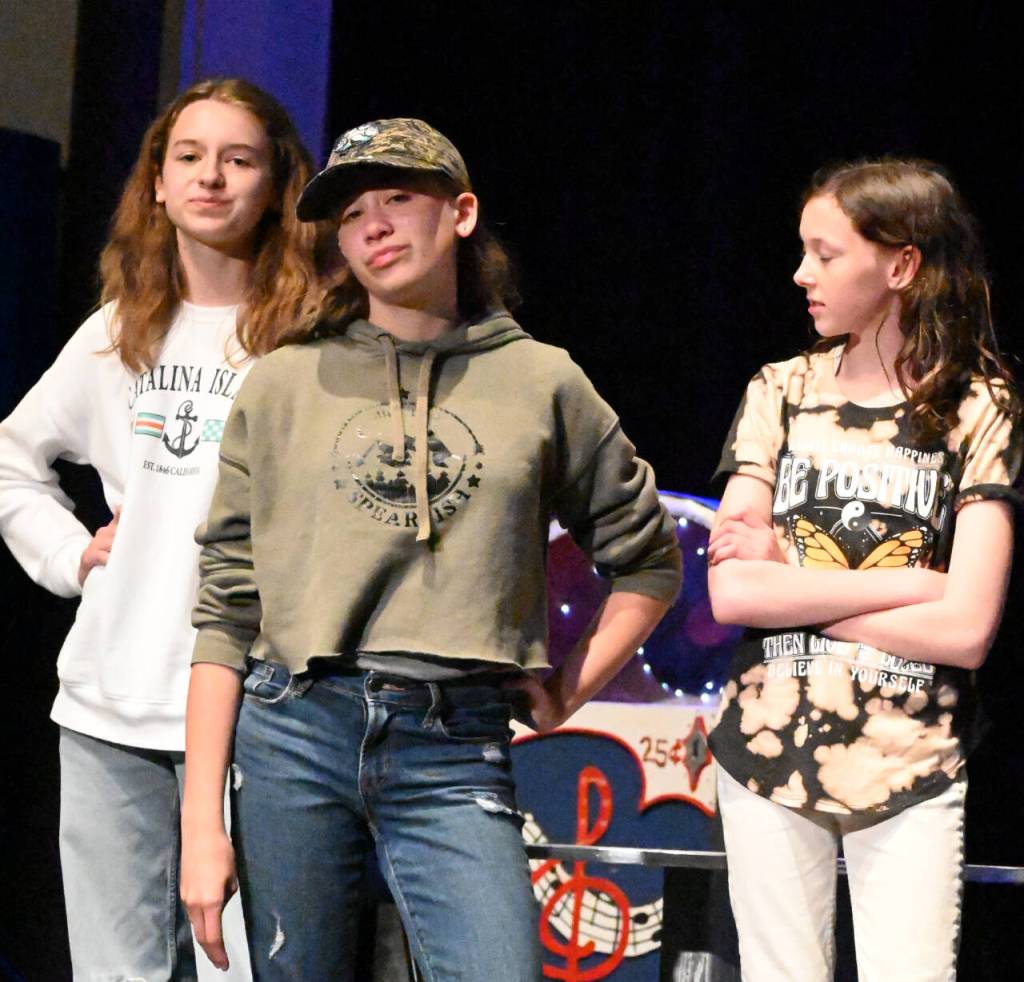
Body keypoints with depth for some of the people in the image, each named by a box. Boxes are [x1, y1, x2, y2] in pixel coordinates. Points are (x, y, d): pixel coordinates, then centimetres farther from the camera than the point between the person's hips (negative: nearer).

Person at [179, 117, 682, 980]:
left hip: (454, 754, 0)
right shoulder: (285, 384, 9)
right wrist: (202, 824, -1)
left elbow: (649, 561, 21)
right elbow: (224, 609, 5)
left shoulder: (541, 381, 10)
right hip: (292, 736, 1)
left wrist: (571, 691, 7)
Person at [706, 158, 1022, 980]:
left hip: (913, 762, -2)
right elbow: (731, 591, -7)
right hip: (770, 748, 2)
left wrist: (790, 581, -11)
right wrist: (911, 581, -12)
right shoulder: (783, 392, 5)